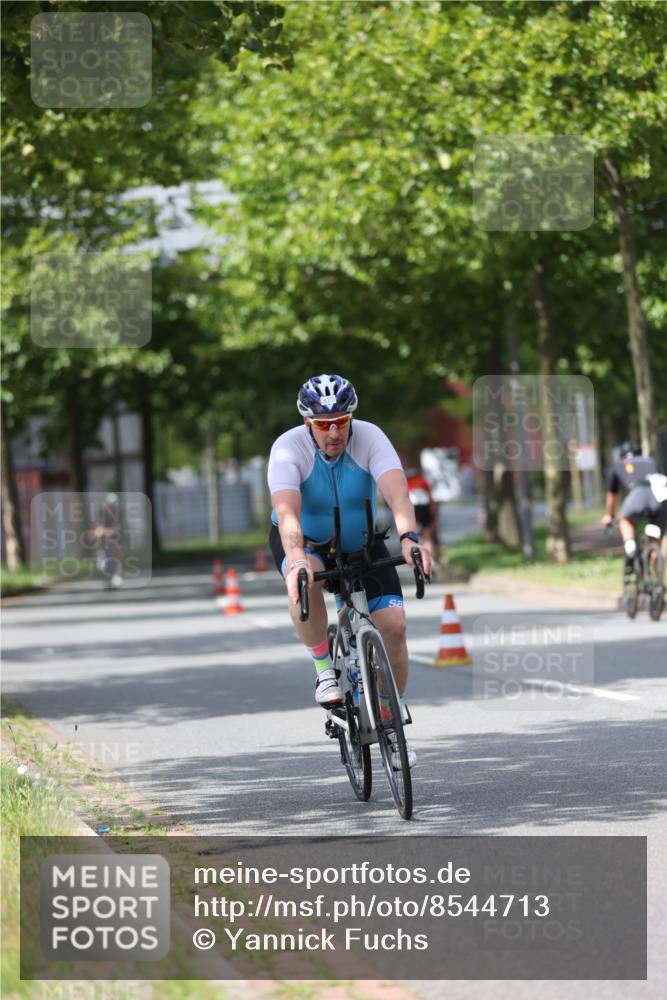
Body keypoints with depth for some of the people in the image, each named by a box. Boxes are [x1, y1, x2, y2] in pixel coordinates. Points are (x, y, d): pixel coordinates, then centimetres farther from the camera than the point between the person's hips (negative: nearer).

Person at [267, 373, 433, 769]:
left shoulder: (370, 438, -25)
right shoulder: (289, 448, -29)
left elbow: (396, 490, -41)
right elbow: (286, 511, -43)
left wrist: (410, 537, -60)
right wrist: (297, 560, -62)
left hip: (360, 541, 2)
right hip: (305, 541, -2)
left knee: (394, 625, -15)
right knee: (305, 584, -38)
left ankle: (388, 721, 6)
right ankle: (324, 669, -14)